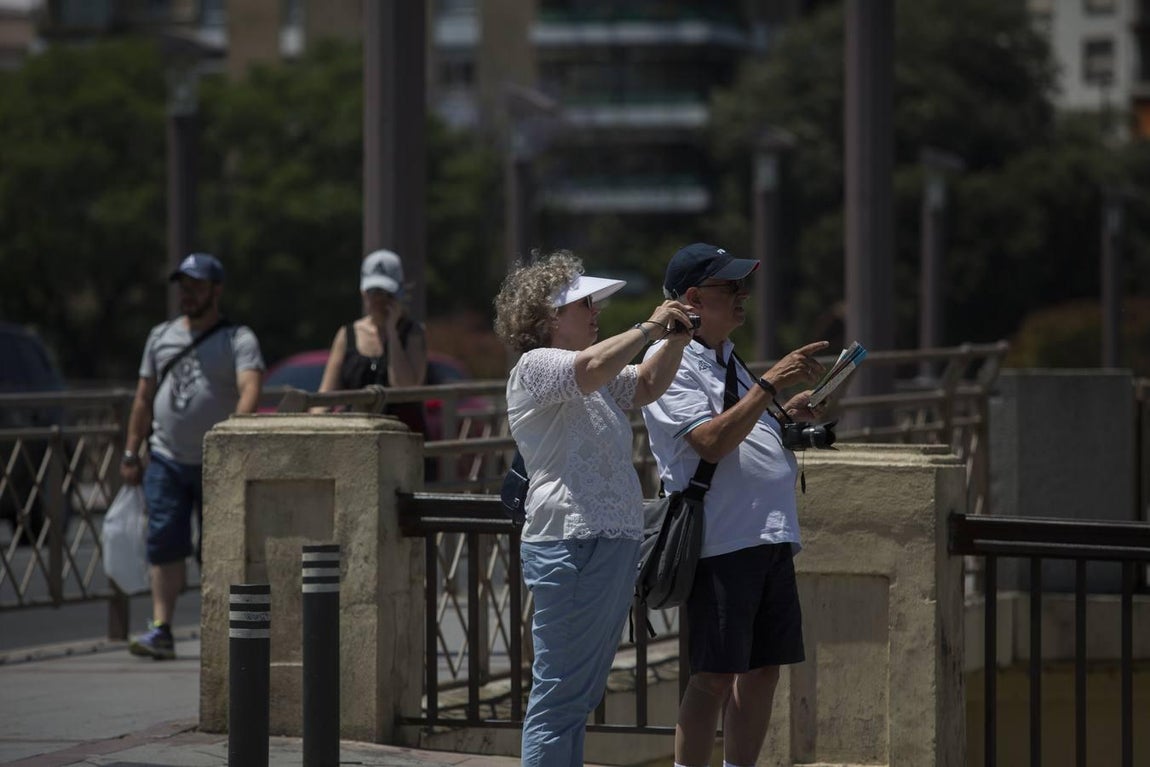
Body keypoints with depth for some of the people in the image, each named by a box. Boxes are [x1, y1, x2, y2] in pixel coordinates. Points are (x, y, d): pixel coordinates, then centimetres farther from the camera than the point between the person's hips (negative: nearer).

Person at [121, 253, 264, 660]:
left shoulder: (238, 339, -3)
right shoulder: (160, 337, 14)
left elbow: (250, 389, -20)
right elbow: (144, 398, 17)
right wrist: (131, 453, 13)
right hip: (166, 460, 4)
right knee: (164, 545, -6)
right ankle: (161, 630, -7)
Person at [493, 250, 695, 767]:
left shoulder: (596, 383, 23)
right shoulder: (535, 367, -8)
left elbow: (646, 386, 28)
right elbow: (592, 367, -25)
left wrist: (675, 341, 10)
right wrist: (649, 328, -17)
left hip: (614, 544, 10)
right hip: (570, 545, -10)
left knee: (581, 697, 12)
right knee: (559, 696, -11)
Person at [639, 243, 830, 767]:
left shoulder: (726, 358, 20)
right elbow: (711, 442, -20)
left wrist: (784, 415, 12)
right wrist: (770, 385, -21)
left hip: (770, 537, 9)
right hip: (719, 541, -9)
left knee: (763, 669, 9)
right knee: (715, 675, -9)